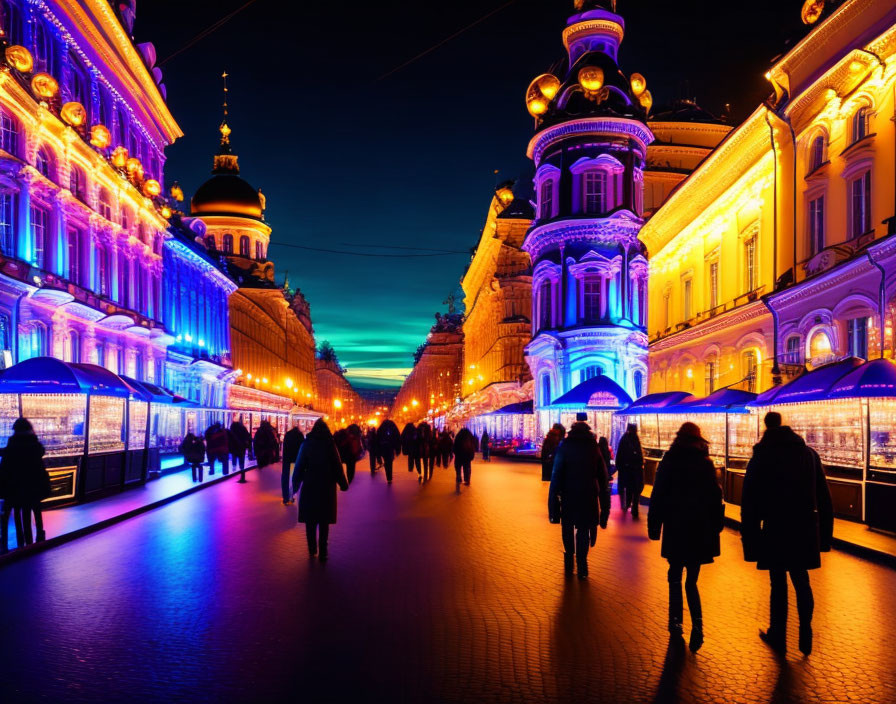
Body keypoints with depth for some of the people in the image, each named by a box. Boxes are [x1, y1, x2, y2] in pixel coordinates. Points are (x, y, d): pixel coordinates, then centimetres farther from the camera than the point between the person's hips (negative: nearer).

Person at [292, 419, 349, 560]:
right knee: (324, 521, 6)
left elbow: (299, 466, -1)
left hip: (309, 487, 0)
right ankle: (322, 552, 3)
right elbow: (337, 466, -3)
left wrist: (295, 484, 7)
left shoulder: (306, 444, -2)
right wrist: (343, 484, 7)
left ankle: (312, 549, 15)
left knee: (310, 520, 12)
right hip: (327, 487, 0)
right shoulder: (330, 445, -4)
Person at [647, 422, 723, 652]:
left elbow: (658, 496, -3)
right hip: (701, 530, 2)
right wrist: (716, 526, 12)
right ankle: (697, 624, -9)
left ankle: (676, 623, 11)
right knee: (692, 581, 8)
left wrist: (654, 526, 3)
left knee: (675, 577, 13)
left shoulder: (669, 462, -3)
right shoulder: (706, 464, 2)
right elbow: (715, 496, 4)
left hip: (676, 529, -2)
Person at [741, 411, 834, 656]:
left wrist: (750, 542, -4)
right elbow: (824, 498, 6)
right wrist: (824, 534, 11)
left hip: (776, 532, -3)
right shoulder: (809, 454, 5)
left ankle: (778, 636, 20)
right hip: (805, 531, 3)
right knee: (802, 583, 16)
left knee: (779, 584, 9)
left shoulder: (760, 459, -4)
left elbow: (750, 507, -7)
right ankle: (805, 638, 20)